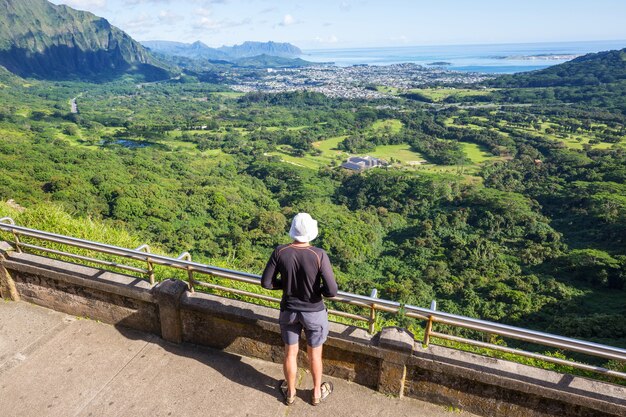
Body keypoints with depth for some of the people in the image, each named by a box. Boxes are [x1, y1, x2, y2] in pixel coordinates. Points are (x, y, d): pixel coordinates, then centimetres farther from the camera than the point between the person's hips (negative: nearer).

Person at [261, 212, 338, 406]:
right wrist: (318, 289, -3)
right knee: (314, 355, 22)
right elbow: (332, 291, -25)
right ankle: (317, 393, 45)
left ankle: (290, 392, 46)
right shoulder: (319, 255, -25)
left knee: (290, 353, 24)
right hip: (314, 313, -2)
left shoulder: (280, 252, -17)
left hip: (288, 311, 2)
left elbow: (266, 282, -10)